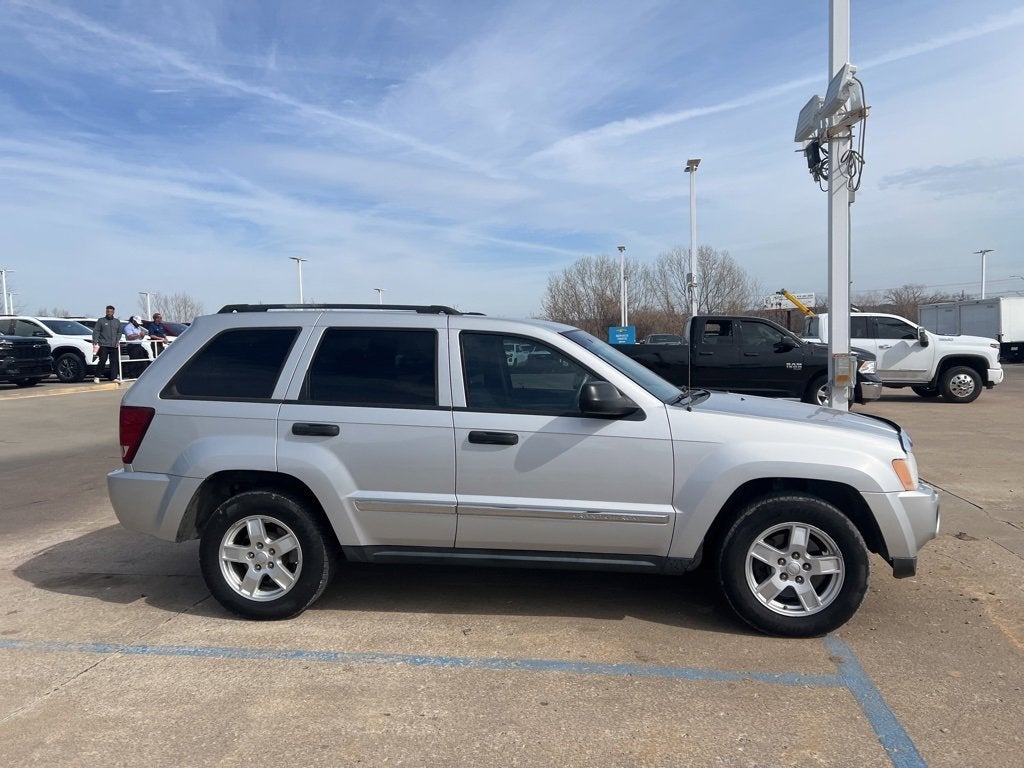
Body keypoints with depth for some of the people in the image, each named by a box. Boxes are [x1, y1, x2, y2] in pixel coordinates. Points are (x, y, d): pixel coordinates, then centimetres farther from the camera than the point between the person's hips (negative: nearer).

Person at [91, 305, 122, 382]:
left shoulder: (117, 322, 17)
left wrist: (118, 340, 6)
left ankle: (113, 377, 4)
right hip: (103, 345, -4)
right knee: (102, 361, -10)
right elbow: (95, 332, 2)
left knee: (114, 362, 0)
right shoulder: (101, 321, 5)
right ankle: (96, 376, 1)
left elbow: (119, 332, 23)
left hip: (114, 346, 4)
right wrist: (95, 342, -7)